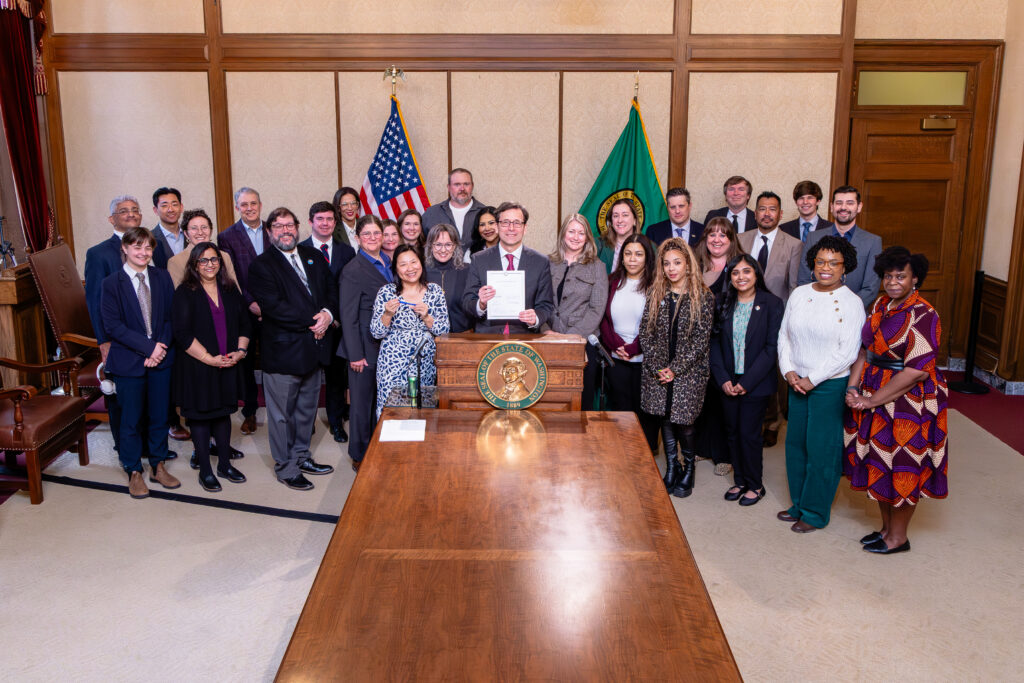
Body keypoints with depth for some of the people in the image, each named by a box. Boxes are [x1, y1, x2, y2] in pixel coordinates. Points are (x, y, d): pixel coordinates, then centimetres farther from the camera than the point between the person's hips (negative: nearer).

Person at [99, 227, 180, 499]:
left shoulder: (162, 277, 4)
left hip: (161, 358, 3)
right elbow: (113, 326, -11)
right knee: (132, 420, 6)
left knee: (159, 415, 12)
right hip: (128, 362, -3)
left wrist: (162, 347, -11)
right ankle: (134, 472, 21)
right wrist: (148, 347, -16)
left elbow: (171, 316, 3)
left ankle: (158, 466, 27)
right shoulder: (112, 283, -6)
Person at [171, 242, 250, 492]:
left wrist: (240, 351, -7)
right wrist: (209, 358, -17)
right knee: (200, 416, 4)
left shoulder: (231, 291, 9)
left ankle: (224, 464, 25)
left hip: (228, 367, 5)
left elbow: (244, 325, 10)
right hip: (197, 368, -4)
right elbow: (182, 333, -13)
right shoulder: (185, 293, -7)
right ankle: (205, 470, 14)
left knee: (223, 413, 13)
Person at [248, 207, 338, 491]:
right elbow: (274, 307, -19)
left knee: (307, 408, 18)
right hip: (283, 351, -6)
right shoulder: (262, 265, -9)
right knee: (282, 413, 4)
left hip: (313, 348, 6)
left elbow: (331, 291, 10)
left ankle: (302, 456, 33)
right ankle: (286, 467, 17)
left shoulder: (314, 257, 12)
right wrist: (312, 321, -18)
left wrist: (327, 314, -12)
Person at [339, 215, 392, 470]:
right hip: (366, 346, -7)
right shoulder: (353, 271, -14)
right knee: (362, 402, 4)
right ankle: (359, 457, 19)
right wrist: (356, 355, -15)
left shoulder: (388, 263, 9)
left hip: (387, 345, 7)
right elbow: (348, 317, -14)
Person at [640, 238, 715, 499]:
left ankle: (689, 468, 19)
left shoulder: (703, 298, -5)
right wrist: (657, 367, -8)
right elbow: (645, 333, 3)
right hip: (658, 373, 3)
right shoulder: (656, 295, 6)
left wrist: (675, 369, -13)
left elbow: (701, 340, -8)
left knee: (683, 423, -4)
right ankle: (671, 468, 24)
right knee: (665, 420, 7)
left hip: (689, 372, -3)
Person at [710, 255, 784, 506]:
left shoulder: (771, 303, -8)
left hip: (756, 384, -4)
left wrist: (747, 382, -15)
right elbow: (715, 342, 3)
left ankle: (755, 485, 18)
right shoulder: (724, 303, 4)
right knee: (732, 432, 11)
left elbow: (772, 347, -12)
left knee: (749, 434, 0)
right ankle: (739, 481, 27)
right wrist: (723, 379, -8)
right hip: (728, 382, 4)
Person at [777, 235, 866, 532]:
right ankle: (799, 504, 29)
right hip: (797, 383, 5)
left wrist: (813, 379, -14)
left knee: (822, 449, 3)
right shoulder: (799, 294, 5)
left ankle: (815, 512, 18)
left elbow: (848, 352, -15)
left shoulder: (851, 303, -10)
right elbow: (784, 335, 9)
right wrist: (789, 371, -4)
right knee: (796, 444, 13)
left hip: (831, 385, -5)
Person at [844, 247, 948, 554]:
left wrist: (871, 401, -19)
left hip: (908, 400, -7)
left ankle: (898, 537, 21)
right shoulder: (881, 305, 6)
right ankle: (886, 527, 33)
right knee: (879, 465, 16)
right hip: (873, 396, 8)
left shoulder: (922, 316, -18)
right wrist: (853, 386, -6)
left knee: (902, 469, 4)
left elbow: (916, 371, -23)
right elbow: (866, 347, 9)